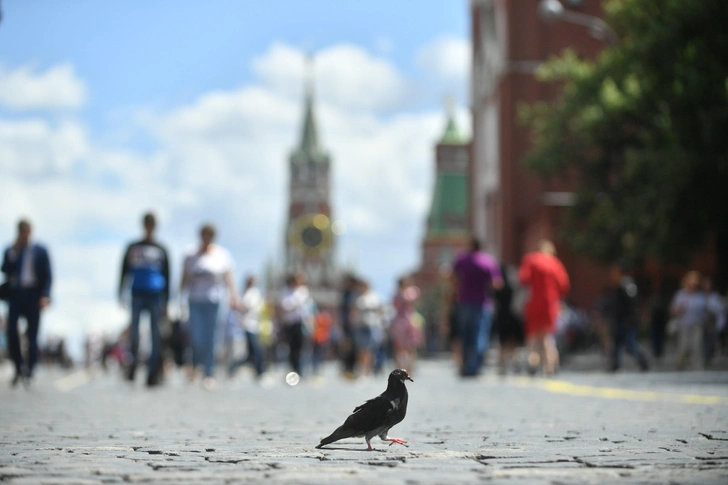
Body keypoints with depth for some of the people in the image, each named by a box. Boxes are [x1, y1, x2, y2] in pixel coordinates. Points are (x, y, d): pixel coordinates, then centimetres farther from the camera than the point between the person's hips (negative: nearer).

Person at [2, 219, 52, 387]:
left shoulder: (40, 251, 8)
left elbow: (47, 275, 3)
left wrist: (45, 295, -10)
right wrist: (14, 252, -7)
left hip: (33, 295, -1)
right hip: (15, 294, 1)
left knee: (32, 335, -2)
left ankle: (29, 373, 2)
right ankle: (19, 367, 1)